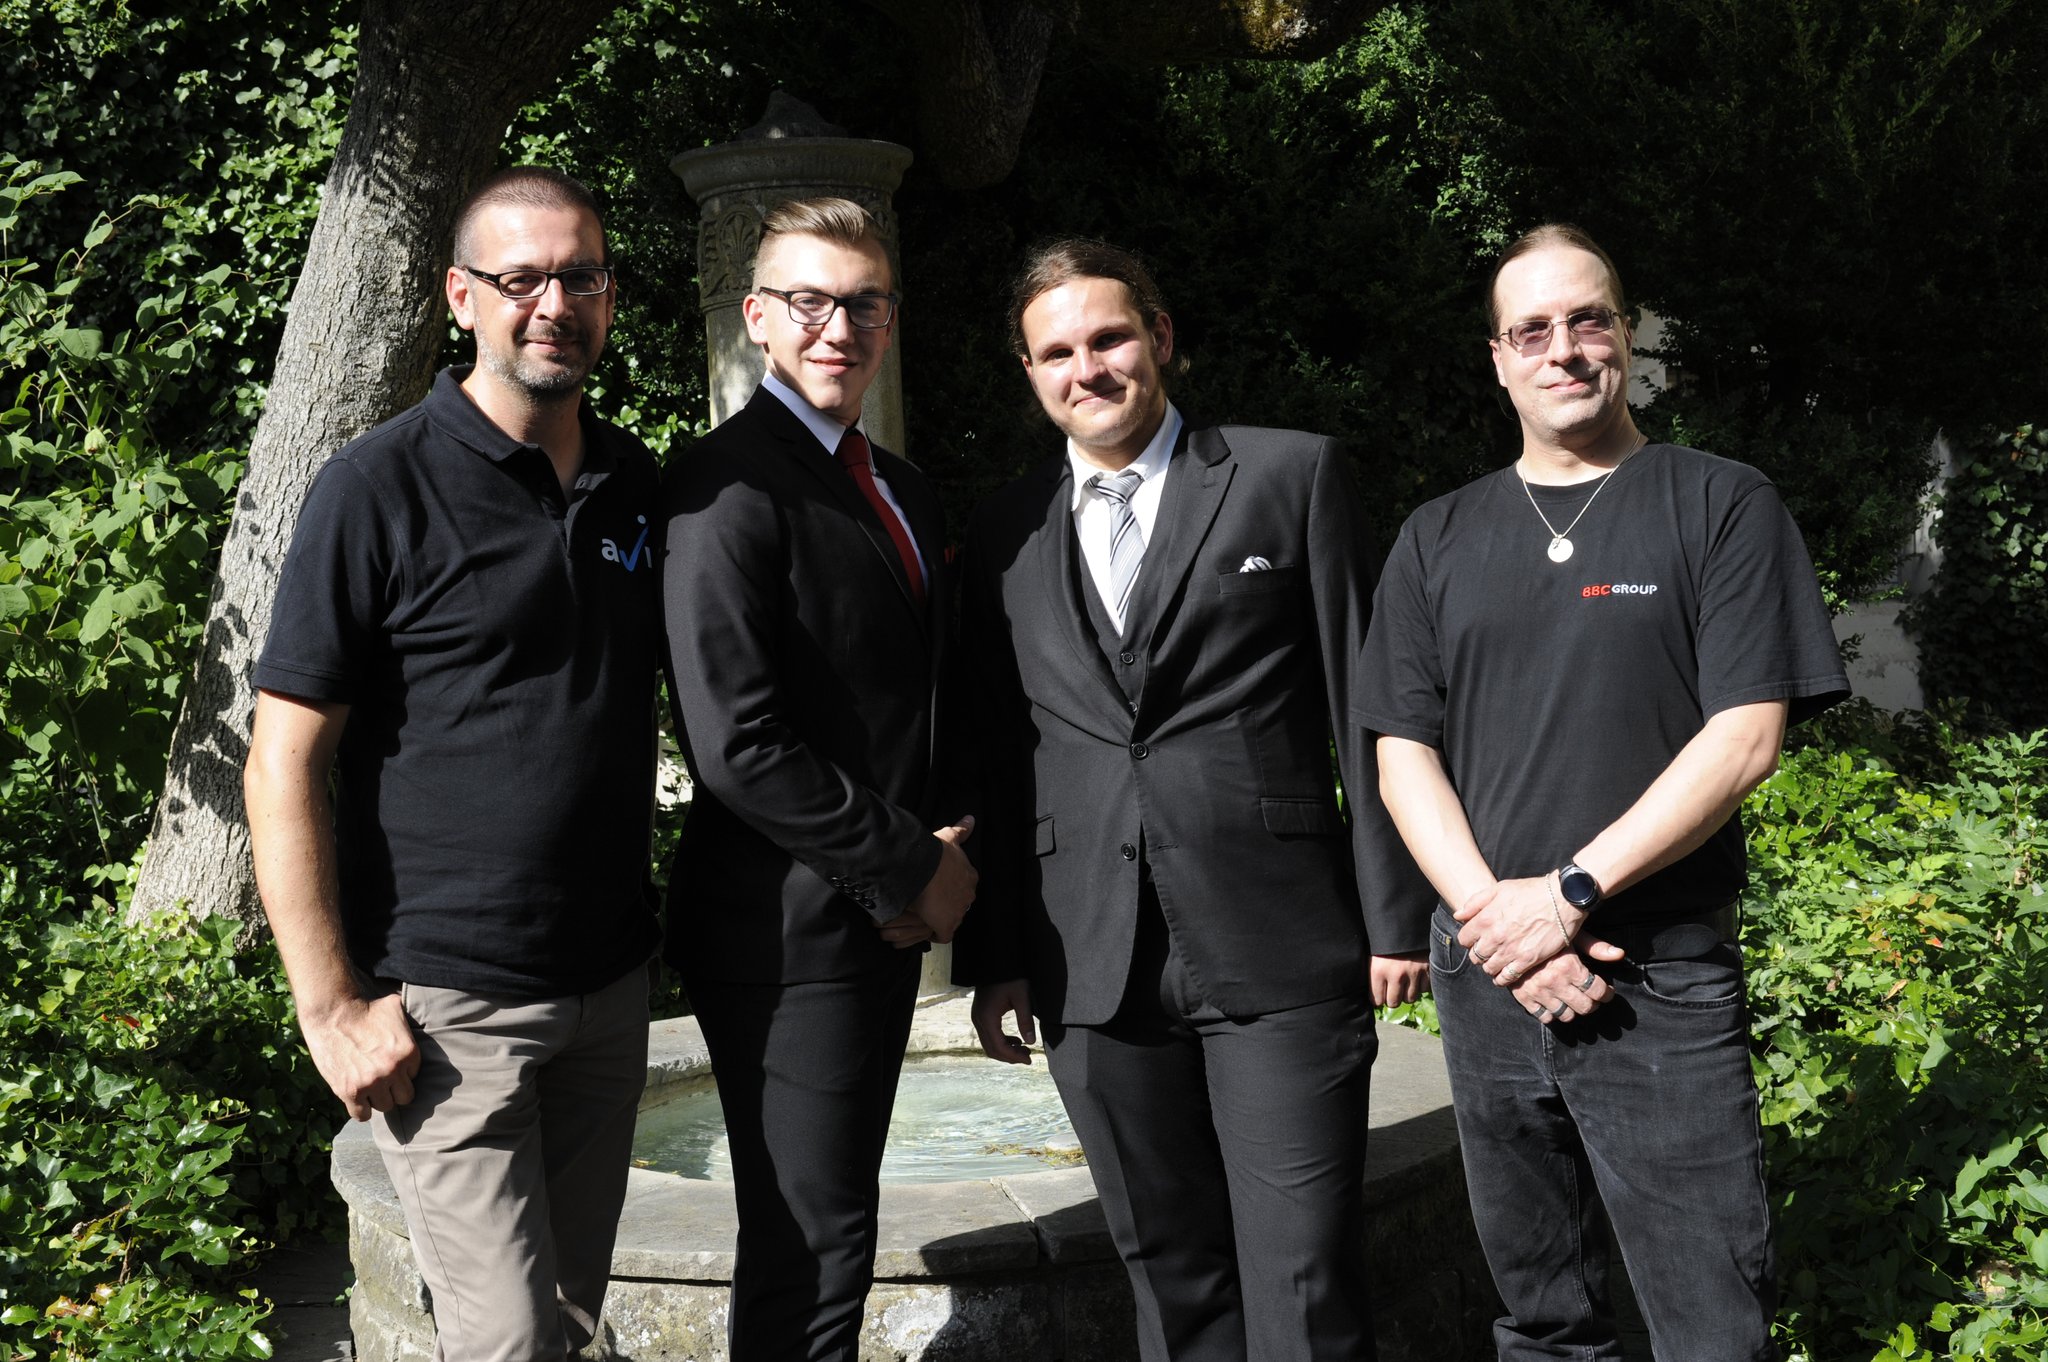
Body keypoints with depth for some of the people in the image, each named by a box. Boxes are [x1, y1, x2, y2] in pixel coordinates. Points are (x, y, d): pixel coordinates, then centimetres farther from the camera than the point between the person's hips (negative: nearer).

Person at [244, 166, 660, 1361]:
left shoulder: (638, 485, 7)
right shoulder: (380, 490, -10)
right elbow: (286, 763, -11)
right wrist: (333, 1006, -15)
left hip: (612, 987, 6)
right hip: (448, 1003, -6)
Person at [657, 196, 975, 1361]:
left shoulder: (905, 492, 14)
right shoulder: (733, 482, -14)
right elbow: (736, 743, -22)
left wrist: (938, 866, 5)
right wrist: (911, 872, -14)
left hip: (884, 916, 9)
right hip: (789, 927, -9)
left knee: (830, 1230, 17)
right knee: (810, 1247, -3)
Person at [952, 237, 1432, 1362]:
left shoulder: (1292, 477, 3)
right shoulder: (1004, 535, 12)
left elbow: (1365, 706, 1)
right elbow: (994, 758, 13)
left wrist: (1396, 914, -3)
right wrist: (992, 957, 10)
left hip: (1278, 950, -3)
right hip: (1093, 966, 3)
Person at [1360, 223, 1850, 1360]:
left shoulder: (1724, 507, 1)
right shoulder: (1438, 540, 12)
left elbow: (1747, 737, -8)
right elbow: (1404, 751, 7)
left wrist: (1568, 893, -15)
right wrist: (1492, 914, -9)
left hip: (1664, 986, -3)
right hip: (1487, 980, 4)